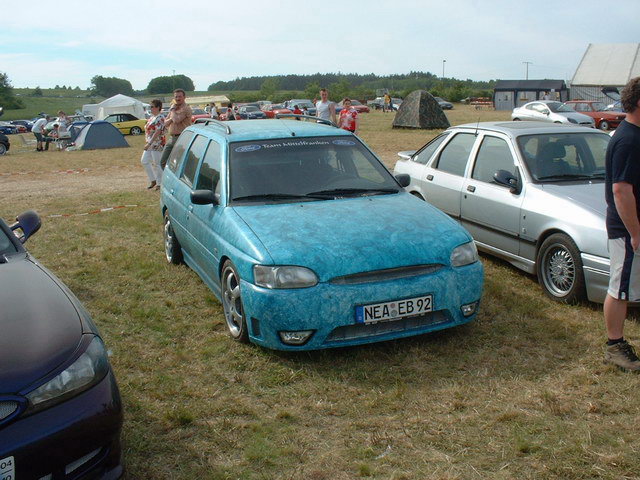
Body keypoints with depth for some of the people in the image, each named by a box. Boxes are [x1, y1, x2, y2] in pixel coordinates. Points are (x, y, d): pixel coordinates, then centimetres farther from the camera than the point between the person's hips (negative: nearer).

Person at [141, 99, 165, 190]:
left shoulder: (160, 118, -15)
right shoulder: (152, 117, 14)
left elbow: (157, 132, -22)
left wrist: (149, 143, -25)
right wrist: (148, 143, 15)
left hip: (157, 144, -10)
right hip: (149, 144, 10)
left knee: (157, 164, -2)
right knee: (144, 161, 9)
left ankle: (159, 183, 9)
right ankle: (153, 180, 19)